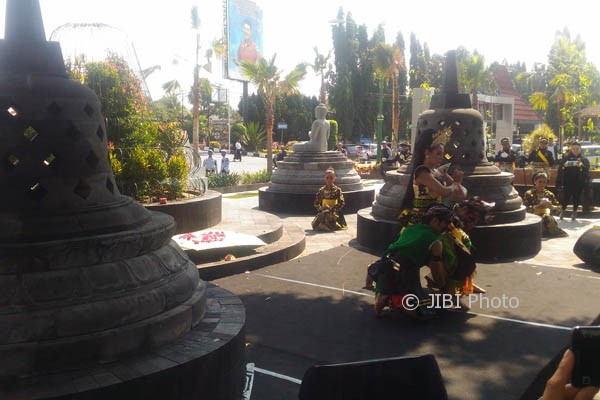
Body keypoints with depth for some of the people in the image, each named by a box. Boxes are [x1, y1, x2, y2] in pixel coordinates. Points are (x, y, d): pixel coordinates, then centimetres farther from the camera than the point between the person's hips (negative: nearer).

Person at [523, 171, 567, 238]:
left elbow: (559, 207, 14)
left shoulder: (549, 194, 16)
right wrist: (539, 206, -19)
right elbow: (525, 208, -8)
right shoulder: (529, 194, 3)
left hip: (548, 218, 3)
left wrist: (551, 206, -9)